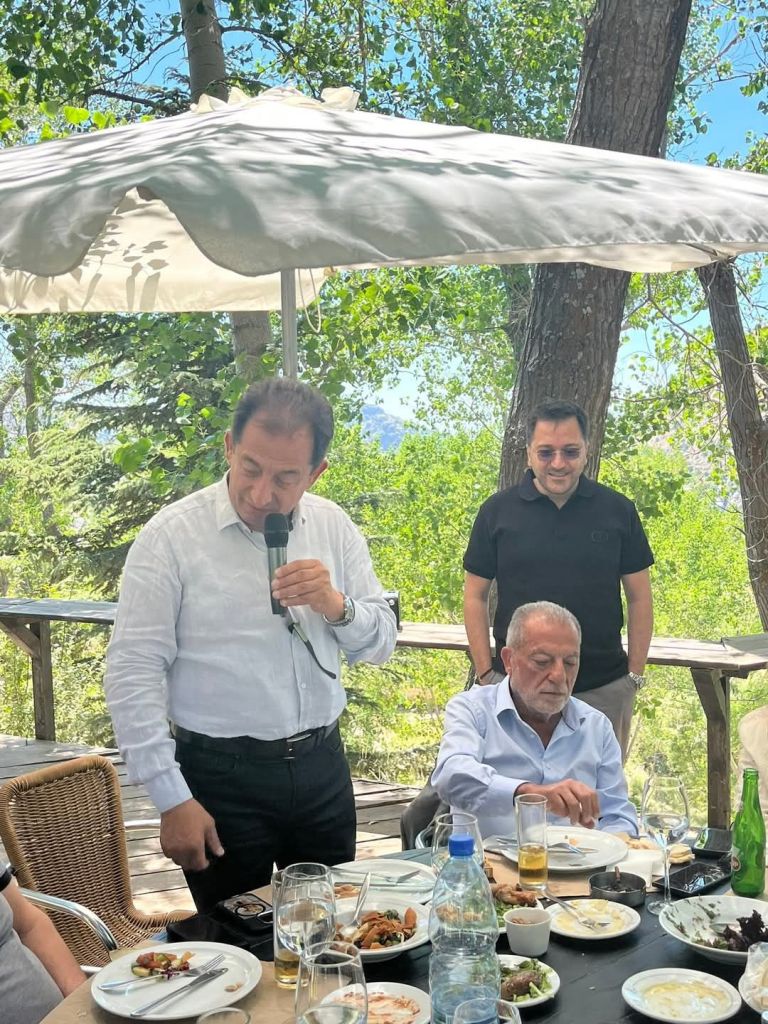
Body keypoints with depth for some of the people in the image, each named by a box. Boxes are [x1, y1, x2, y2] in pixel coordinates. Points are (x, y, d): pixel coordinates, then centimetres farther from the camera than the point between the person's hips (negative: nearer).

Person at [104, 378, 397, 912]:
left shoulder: (334, 527, 2)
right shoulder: (170, 536, -11)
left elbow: (381, 643, 7)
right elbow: (132, 674, -10)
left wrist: (337, 605, -14)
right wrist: (173, 800, -12)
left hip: (322, 767, 4)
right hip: (222, 778, -4)